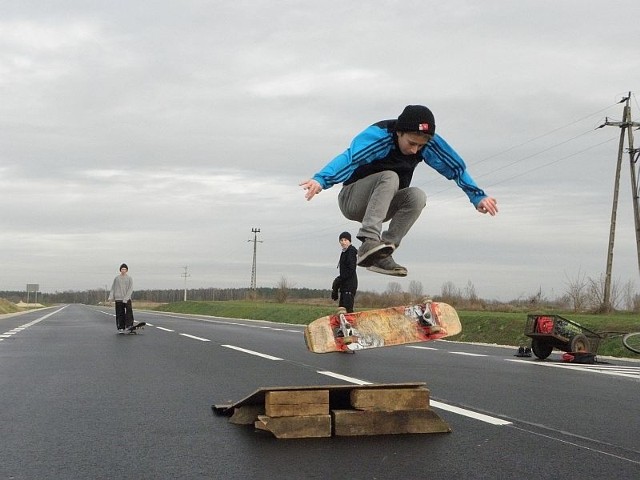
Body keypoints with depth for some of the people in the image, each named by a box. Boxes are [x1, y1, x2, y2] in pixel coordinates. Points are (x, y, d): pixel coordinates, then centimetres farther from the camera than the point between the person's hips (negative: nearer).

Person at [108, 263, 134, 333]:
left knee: (129, 312, -18)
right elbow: (113, 288, 10)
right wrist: (111, 297, -2)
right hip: (118, 299, 1)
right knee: (120, 314, 1)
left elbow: (130, 289, -3)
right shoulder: (116, 278, 10)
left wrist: (126, 298, -14)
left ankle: (129, 326, -16)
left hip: (127, 299, -1)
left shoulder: (129, 279, 6)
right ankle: (121, 328, 7)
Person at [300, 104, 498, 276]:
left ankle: (379, 255, -24)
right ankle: (369, 240, -44)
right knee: (389, 177, -33)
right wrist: (320, 180, -59)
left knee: (417, 196, -26)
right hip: (352, 200, -5)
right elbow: (349, 158, -43)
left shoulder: (429, 143, -12)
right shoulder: (378, 135, -27)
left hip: (382, 205, 5)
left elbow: (456, 167, -8)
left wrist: (478, 196, -18)